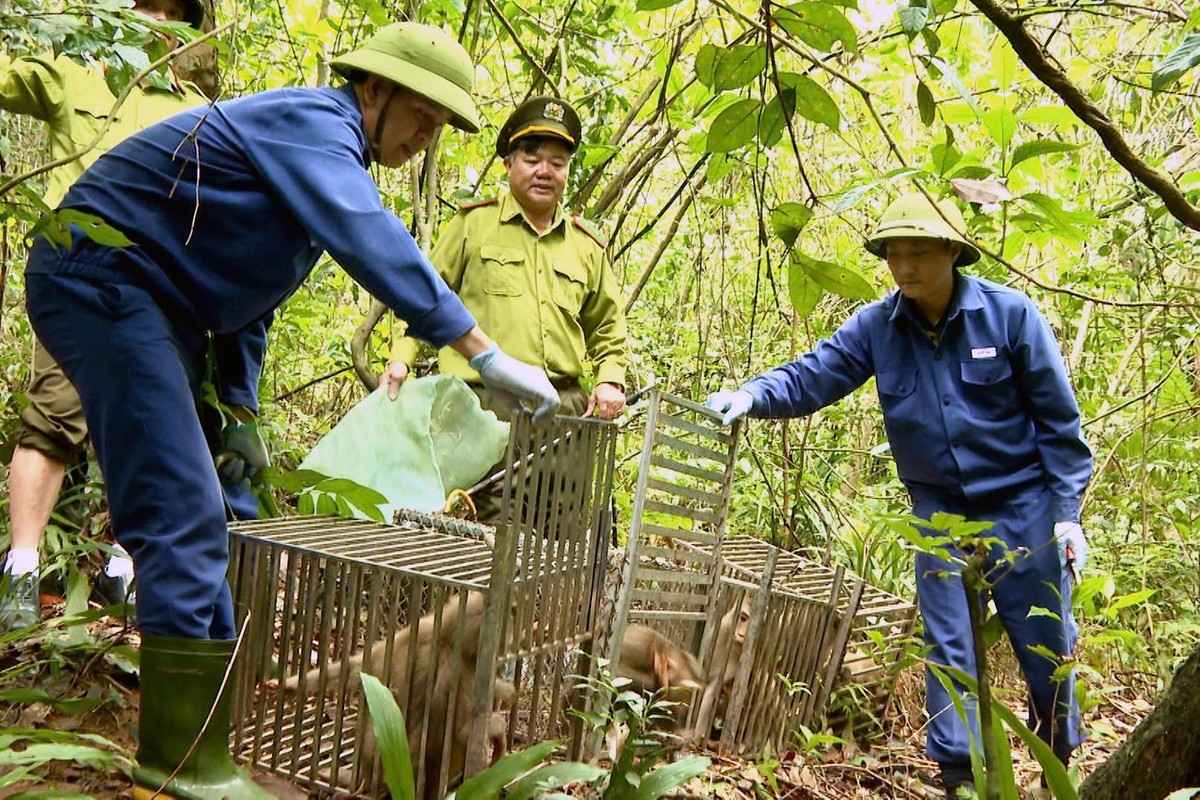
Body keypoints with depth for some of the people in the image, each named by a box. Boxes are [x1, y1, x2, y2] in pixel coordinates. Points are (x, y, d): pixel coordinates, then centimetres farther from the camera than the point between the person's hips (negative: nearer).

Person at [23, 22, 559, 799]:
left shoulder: (324, 157, 17)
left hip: (150, 301, 11)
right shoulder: (313, 121, -14)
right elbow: (373, 242, -30)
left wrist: (240, 413, 17)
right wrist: (487, 355, -33)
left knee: (201, 516, 12)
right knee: (185, 515, -16)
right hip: (100, 277, -11)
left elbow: (247, 289, 21)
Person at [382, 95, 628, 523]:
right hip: (484, 403, -4)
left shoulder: (587, 246, 19)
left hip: (564, 410, 4)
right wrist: (401, 357, -3)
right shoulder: (473, 224, 9)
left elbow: (607, 329, 27)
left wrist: (610, 378, 10)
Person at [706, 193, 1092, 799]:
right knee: (948, 645, 4)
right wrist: (754, 395, -30)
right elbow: (811, 375, -8)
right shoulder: (876, 327, -5)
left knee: (1045, 643, 9)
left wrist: (1067, 510, -8)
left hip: (1022, 505, -2)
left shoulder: (1009, 313, -12)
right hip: (939, 509, 2)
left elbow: (1058, 418, -6)